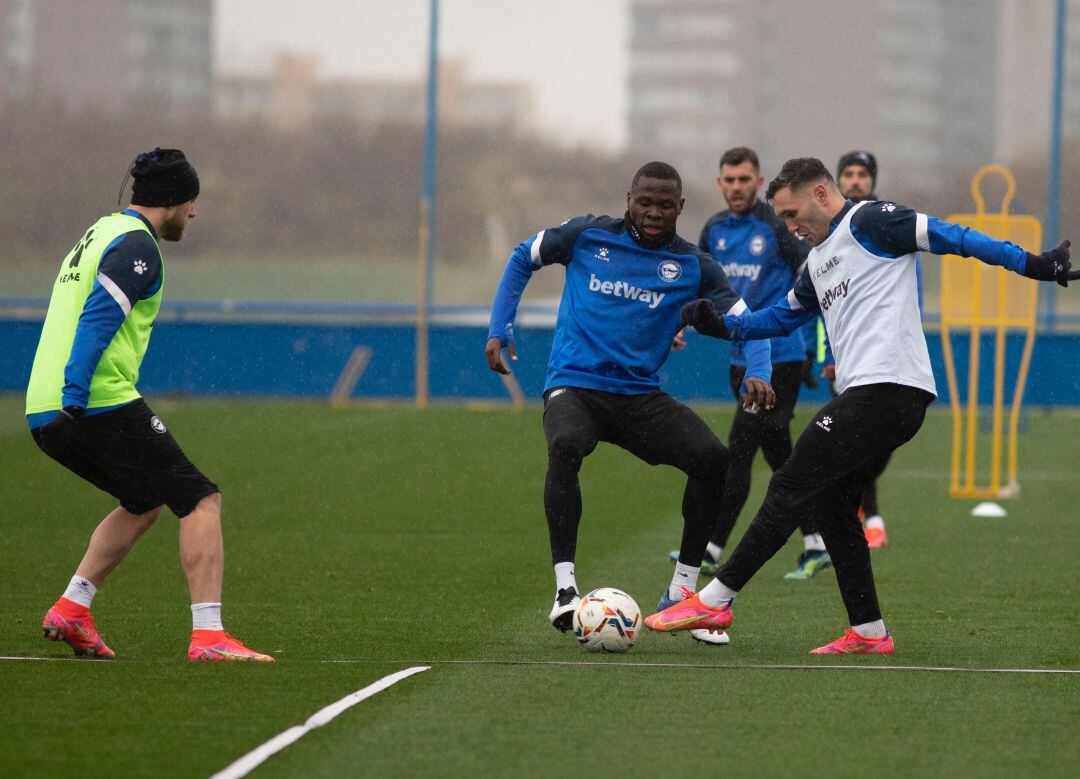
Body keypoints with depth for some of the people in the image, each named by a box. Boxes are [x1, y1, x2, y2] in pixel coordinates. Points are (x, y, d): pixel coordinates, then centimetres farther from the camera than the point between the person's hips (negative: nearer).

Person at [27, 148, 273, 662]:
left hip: (44, 413, 10)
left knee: (146, 504, 26)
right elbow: (96, 320, -20)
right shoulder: (135, 245, -8)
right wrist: (74, 401, -26)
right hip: (102, 406, -10)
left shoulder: (99, 233, 23)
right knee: (201, 501, -6)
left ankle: (71, 609, 15)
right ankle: (207, 635, -17)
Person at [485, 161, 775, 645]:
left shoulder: (692, 267, 3)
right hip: (574, 386, -3)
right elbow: (523, 259, 15)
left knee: (714, 459, -18)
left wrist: (757, 373, -16)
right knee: (565, 447, -37)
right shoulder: (588, 236, 0)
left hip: (640, 396, 3)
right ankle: (565, 585, -34)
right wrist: (499, 330, 6)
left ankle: (680, 594, -4)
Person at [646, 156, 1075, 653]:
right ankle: (868, 633, 12)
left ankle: (714, 601, -7)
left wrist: (1031, 264, -17)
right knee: (831, 506, 12)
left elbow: (948, 237, -10)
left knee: (789, 489, -8)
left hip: (885, 386, -10)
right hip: (871, 395, 10)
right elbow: (782, 316, 36)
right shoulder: (818, 263, 25)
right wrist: (720, 325, 21)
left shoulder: (868, 221, -4)